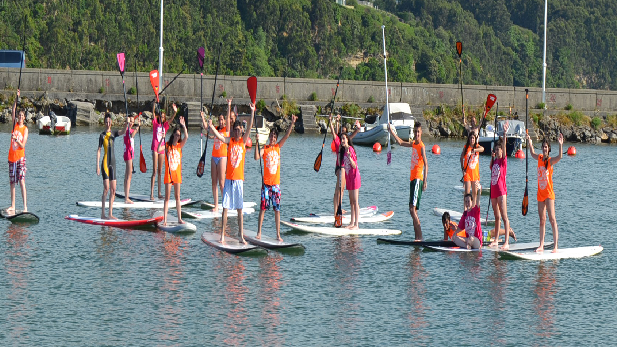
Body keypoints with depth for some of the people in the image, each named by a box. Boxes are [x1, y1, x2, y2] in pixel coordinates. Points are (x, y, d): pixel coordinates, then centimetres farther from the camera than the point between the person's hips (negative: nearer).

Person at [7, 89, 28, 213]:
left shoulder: (25, 129, -2)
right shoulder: (15, 125, 8)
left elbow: (23, 145, -8)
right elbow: (13, 111, -3)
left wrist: (18, 141, -28)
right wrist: (17, 98, -11)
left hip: (20, 156, -5)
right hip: (12, 155, 5)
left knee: (21, 181, -12)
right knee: (12, 182, 8)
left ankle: (25, 206, -15)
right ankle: (13, 206, 15)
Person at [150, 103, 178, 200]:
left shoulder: (165, 125, 11)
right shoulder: (155, 123, 2)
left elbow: (171, 119, -2)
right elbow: (153, 113, -9)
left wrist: (175, 112, -20)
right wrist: (154, 105, -22)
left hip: (162, 148, 5)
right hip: (155, 148, -5)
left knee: (160, 171, 9)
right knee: (155, 171, -9)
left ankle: (159, 193, 12)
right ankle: (152, 193, -10)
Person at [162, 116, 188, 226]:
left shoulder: (179, 146, 6)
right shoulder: (167, 145, -1)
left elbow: (186, 137, -9)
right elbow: (158, 149, -19)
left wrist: (183, 126, -18)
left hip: (177, 173, 3)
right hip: (168, 173, -3)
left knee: (177, 196, 7)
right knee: (167, 197, -2)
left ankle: (179, 219, 10)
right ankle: (165, 219, -3)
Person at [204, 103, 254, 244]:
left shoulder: (243, 141, 4)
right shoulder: (229, 141, 3)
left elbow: (249, 127, -7)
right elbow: (218, 135, -11)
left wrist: (252, 112, -18)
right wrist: (209, 126, -27)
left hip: (239, 179, 1)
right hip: (229, 178, -1)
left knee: (240, 209, 5)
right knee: (225, 208, 0)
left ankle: (241, 236, 8)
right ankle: (222, 235, 3)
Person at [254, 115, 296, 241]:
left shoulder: (278, 147, 8)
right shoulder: (264, 148, 0)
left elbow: (287, 136, 0)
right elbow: (257, 157, -17)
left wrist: (292, 123, -9)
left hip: (276, 183, 2)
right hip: (266, 183, -2)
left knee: (277, 209, 3)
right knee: (263, 207, -2)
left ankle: (278, 234, 6)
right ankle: (259, 232, 4)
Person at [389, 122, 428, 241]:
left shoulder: (421, 146, -10)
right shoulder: (413, 144, 14)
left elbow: (426, 165, -16)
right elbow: (401, 142, 31)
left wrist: (425, 181, -23)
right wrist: (392, 132, 33)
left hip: (418, 179, -9)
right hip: (412, 178, 9)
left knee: (412, 209, -16)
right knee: (413, 210, 8)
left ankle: (420, 237, -18)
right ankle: (417, 236, 11)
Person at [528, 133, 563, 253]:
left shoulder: (550, 161, -9)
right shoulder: (539, 158, 7)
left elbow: (559, 157, -31)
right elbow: (533, 154, 31)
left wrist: (560, 145, -42)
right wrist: (529, 143, 30)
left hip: (549, 193, -6)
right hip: (540, 193, 6)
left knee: (552, 219, -9)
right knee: (542, 220, 10)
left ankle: (555, 246, -11)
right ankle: (541, 245, 14)